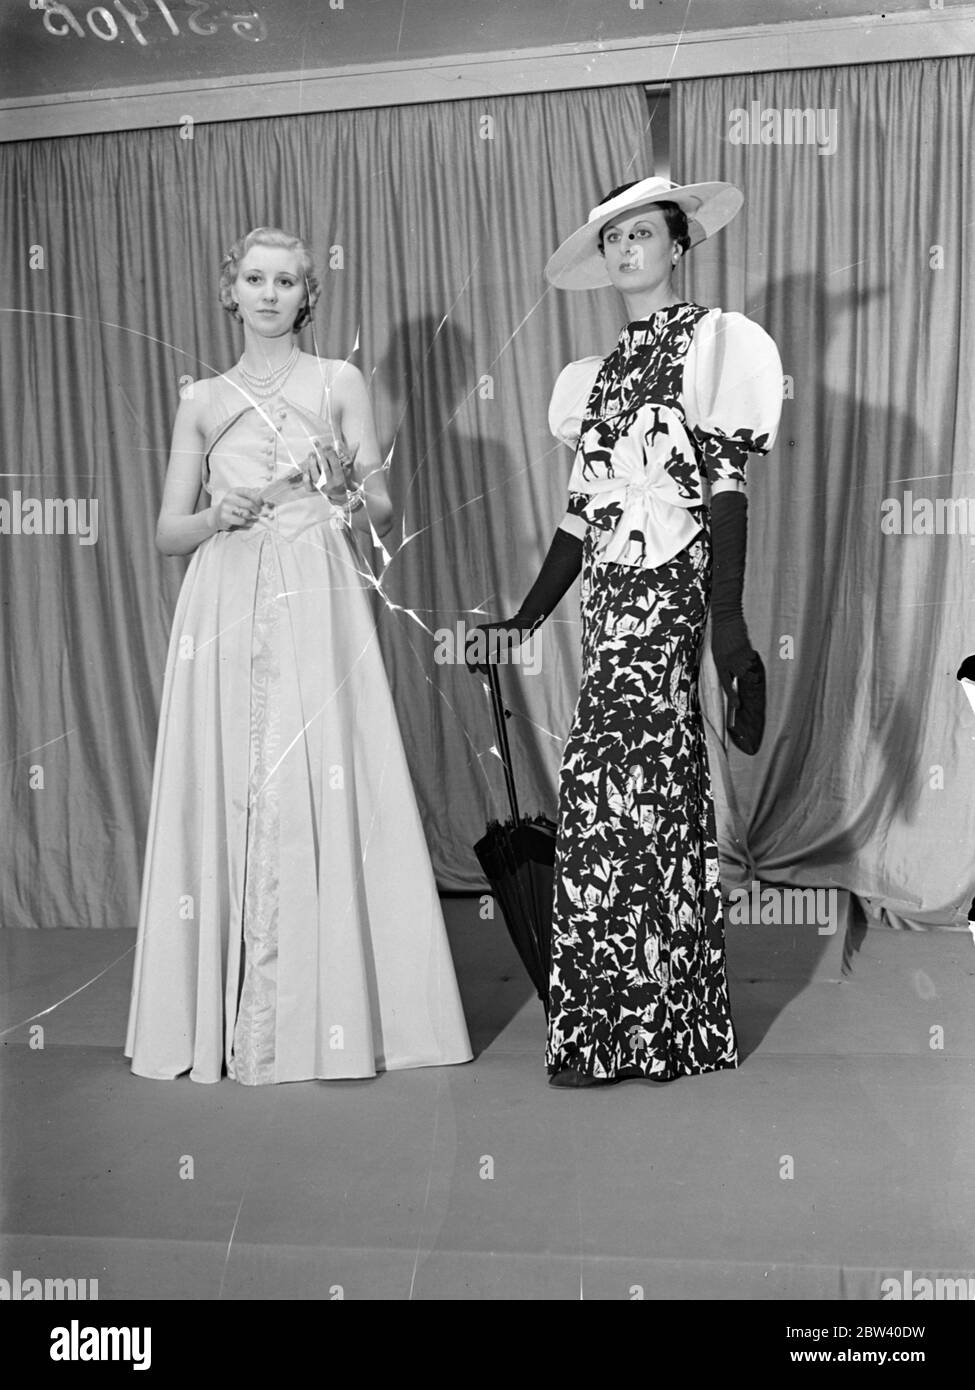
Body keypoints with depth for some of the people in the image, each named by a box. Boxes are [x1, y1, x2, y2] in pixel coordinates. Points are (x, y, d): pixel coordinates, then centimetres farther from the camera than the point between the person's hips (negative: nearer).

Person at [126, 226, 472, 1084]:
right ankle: (228, 1018, 10)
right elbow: (168, 533, 13)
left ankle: (329, 1014, 2)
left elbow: (384, 514, 7)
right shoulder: (202, 400, 15)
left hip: (318, 606, -2)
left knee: (320, 796, -7)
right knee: (227, 796, -1)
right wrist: (219, 515, -7)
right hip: (227, 614, 2)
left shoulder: (339, 383, 10)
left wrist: (346, 487, -13)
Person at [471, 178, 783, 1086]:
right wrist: (528, 617, 16)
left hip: (669, 583, -6)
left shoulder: (709, 340, 3)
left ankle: (624, 1028, 1)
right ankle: (648, 1020, 15)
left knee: (613, 783, -10)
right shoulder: (601, 373, 21)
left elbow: (727, 485, -7)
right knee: (648, 787, 7)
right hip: (610, 592, 6)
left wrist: (727, 619, -16)